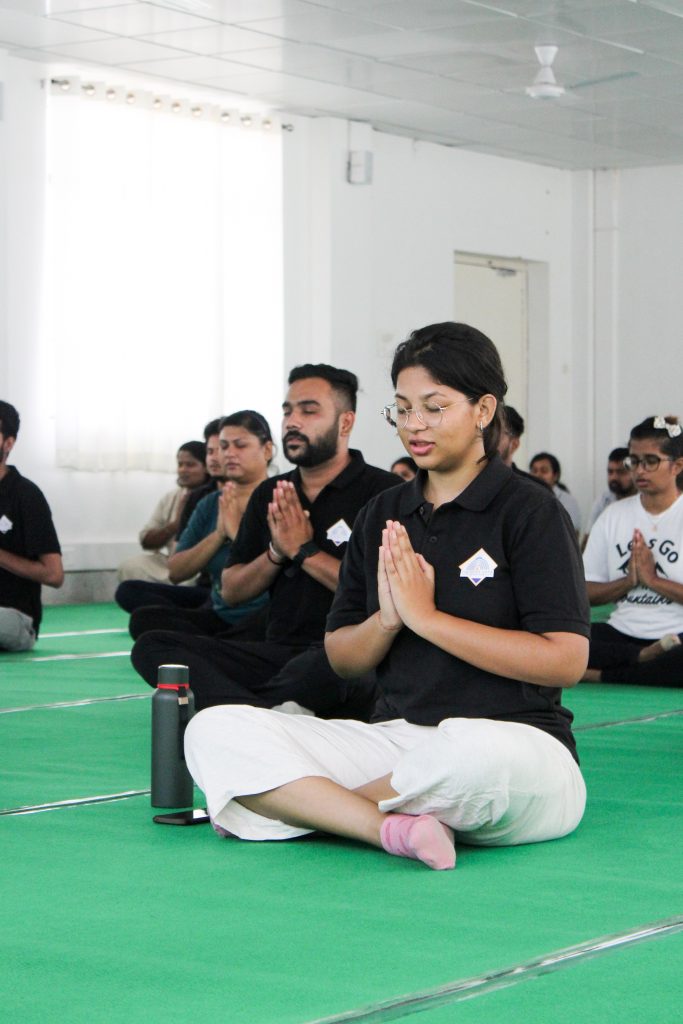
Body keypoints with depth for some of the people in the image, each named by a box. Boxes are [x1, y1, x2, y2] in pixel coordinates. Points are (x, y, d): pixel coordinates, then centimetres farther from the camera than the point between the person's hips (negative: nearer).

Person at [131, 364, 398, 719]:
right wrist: (275, 553, -2)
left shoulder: (382, 491, -1)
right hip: (278, 650, 7)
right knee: (151, 646, -16)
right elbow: (231, 591, 18)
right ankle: (272, 716, -37)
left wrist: (305, 551, -7)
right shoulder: (269, 495, 19)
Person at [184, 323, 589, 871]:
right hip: (397, 738, 5)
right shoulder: (383, 515, 14)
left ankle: (300, 803, -16)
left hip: (518, 740, -5)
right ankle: (394, 828, -30)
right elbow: (341, 658, 16)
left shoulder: (529, 510, -3)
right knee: (215, 731, -14)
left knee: (472, 752, -44)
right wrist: (387, 619, -8)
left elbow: (566, 660, -13)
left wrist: (425, 616, -11)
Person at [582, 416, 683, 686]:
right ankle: (646, 657, -18)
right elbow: (586, 593, 11)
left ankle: (599, 676, -23)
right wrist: (629, 580, -5)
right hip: (621, 634, 4)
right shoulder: (614, 515, 14)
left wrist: (654, 579, -11)